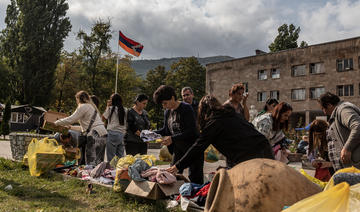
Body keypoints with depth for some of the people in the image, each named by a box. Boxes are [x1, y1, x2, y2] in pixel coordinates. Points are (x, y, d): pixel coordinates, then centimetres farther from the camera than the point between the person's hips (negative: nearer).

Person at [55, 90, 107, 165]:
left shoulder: (83, 107, -1)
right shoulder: (91, 106, 27)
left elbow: (71, 119, -7)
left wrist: (56, 123, 1)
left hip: (95, 134, -9)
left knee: (91, 162, -11)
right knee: (99, 162, 5)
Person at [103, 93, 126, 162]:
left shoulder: (111, 108, -5)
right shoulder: (124, 110, 8)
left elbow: (104, 116, 8)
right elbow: (125, 122, 11)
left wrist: (108, 106, 13)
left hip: (113, 133, -5)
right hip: (122, 134, 5)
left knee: (111, 157, -1)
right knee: (120, 156, 9)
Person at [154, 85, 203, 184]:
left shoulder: (186, 108, -17)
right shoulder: (167, 112, 5)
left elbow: (191, 132, -24)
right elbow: (166, 130, 16)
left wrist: (172, 138, -31)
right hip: (178, 149, 7)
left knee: (195, 179, -1)